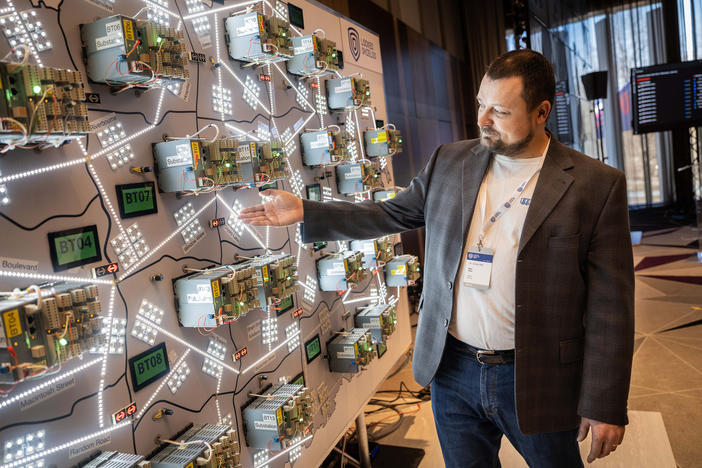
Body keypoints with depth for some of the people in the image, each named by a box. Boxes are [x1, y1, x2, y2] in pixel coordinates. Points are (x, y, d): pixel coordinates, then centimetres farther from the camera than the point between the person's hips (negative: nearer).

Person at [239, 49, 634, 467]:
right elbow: (393, 214, 9)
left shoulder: (597, 185, -11)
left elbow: (609, 306, -10)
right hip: (452, 369, 3)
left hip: (537, 381, -3)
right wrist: (305, 212, 0)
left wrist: (605, 406, -8)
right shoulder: (450, 162, 2)